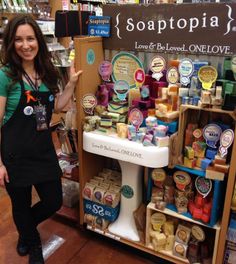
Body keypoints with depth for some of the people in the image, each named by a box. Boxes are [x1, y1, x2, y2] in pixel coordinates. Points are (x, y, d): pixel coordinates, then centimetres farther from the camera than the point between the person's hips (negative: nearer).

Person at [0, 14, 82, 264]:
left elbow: (56, 106, 14)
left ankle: (25, 229, 49)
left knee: (54, 202, 14)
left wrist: (71, 83, 3)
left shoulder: (46, 72, 3)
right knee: (21, 206, 15)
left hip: (44, 149, 5)